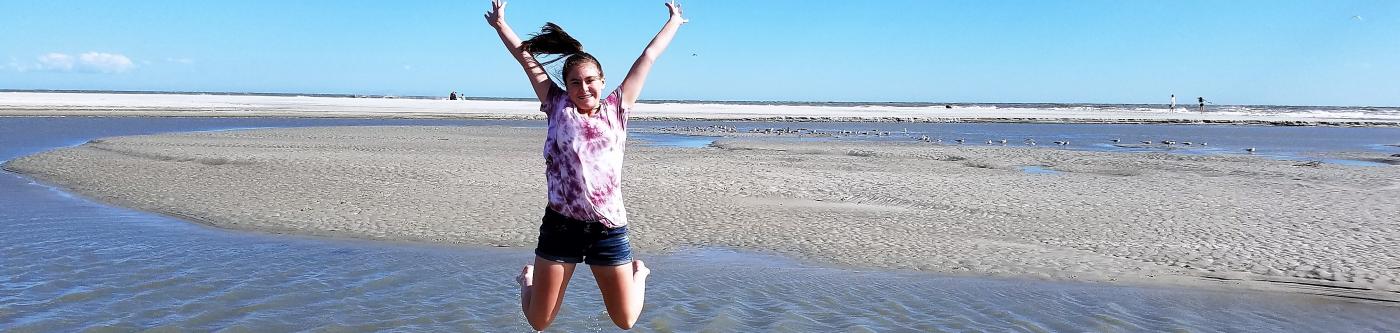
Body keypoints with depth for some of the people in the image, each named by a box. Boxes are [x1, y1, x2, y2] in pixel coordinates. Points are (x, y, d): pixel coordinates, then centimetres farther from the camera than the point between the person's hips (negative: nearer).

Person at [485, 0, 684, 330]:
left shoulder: (616, 109, 8)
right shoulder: (557, 107, 6)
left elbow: (649, 56, 15)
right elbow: (527, 56, 13)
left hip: (609, 229, 0)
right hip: (560, 225, 0)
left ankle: (639, 274, 43)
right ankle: (528, 279, 45)